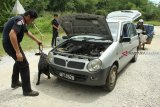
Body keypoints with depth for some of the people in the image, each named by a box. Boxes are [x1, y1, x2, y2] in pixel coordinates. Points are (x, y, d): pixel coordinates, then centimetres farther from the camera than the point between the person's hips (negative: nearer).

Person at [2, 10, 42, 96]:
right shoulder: (20, 20, -20)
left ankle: (15, 82, 39)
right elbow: (12, 34, -34)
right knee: (24, 65, -7)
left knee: (19, 62, 26)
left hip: (9, 44, 11)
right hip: (10, 44, -11)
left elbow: (27, 32, 29)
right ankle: (27, 90, 0)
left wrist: (37, 41, 37)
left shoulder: (21, 21, 13)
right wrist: (18, 52, -35)